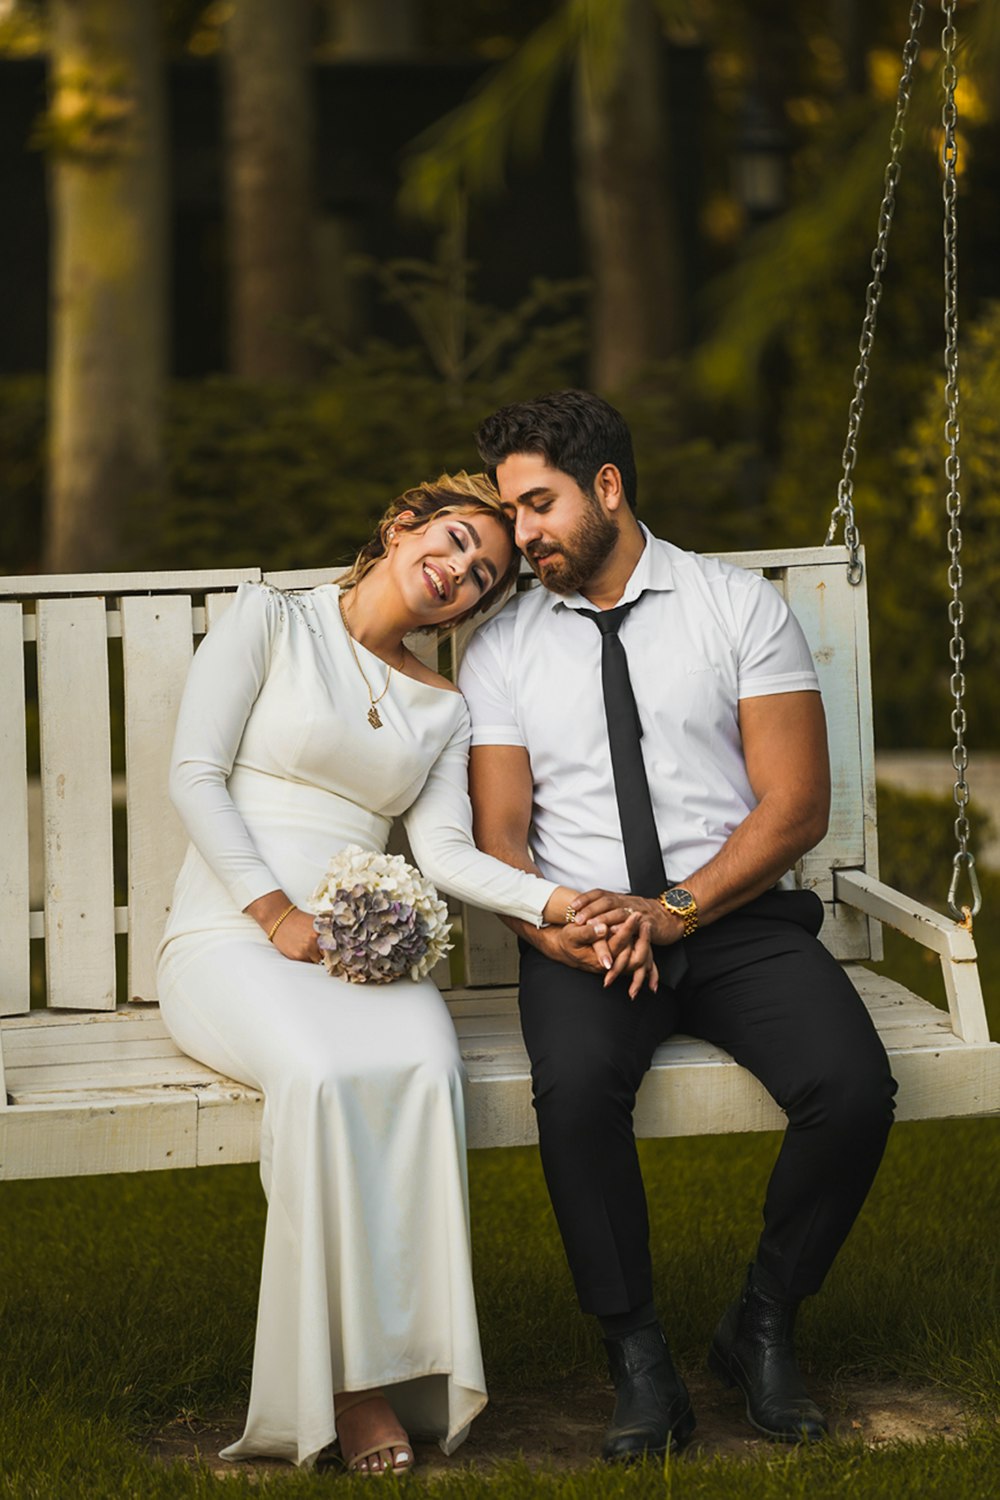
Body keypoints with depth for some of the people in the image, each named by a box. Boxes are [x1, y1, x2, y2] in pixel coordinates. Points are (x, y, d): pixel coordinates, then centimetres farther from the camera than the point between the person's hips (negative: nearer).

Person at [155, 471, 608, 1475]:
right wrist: (275, 912, -12)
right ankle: (344, 1381, -29)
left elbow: (444, 849, 5)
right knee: (323, 1074, -36)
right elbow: (196, 775, 0)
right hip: (228, 935, -3)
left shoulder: (442, 710, 21)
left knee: (423, 1067, -33)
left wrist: (563, 901, -13)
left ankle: (400, 1363, -29)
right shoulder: (269, 621, 9)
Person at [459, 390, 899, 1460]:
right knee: (577, 1089, -33)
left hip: (739, 919, 0)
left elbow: (796, 807, -1)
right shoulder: (501, 648, 11)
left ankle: (763, 1329, -2)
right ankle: (639, 1361, -15)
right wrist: (556, 932, -16)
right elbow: (496, 838, 6)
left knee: (854, 1087, -26)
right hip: (582, 933, 0)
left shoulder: (741, 608, 5)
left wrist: (673, 912, -14)